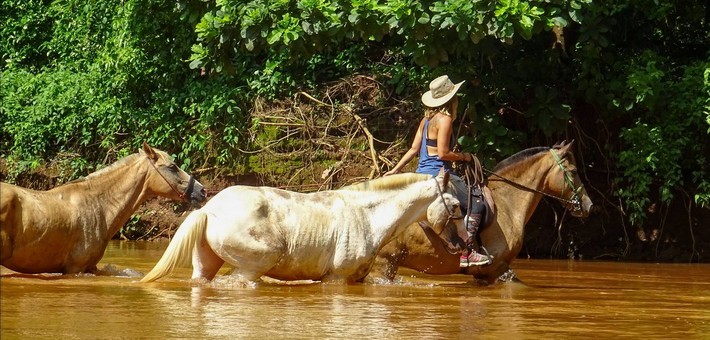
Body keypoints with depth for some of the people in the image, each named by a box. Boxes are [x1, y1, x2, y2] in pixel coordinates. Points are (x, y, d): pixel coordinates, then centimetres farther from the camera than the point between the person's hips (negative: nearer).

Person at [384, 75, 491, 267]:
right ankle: (466, 253, -20)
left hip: (422, 173, 10)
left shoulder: (426, 120, 12)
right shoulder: (445, 120, -14)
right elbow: (443, 153, -19)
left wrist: (396, 170, 16)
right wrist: (464, 157, -6)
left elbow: (414, 149, 12)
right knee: (476, 206, -14)